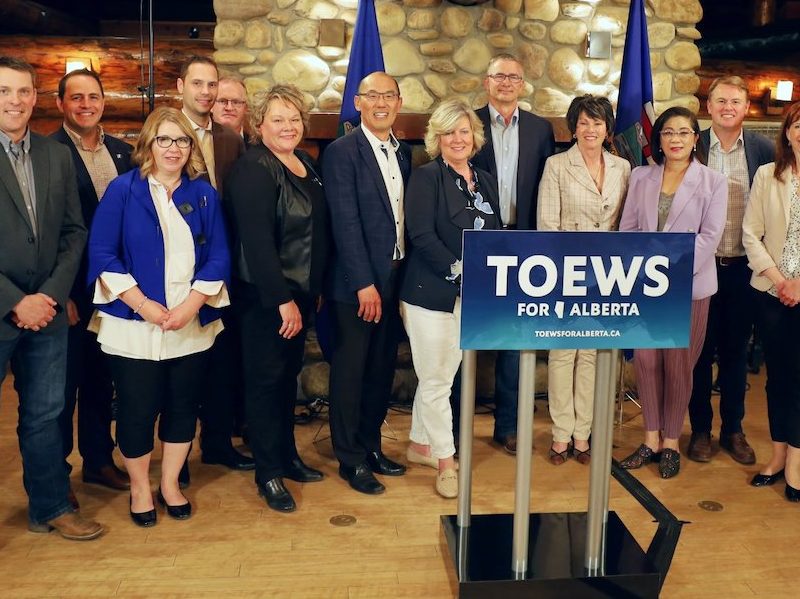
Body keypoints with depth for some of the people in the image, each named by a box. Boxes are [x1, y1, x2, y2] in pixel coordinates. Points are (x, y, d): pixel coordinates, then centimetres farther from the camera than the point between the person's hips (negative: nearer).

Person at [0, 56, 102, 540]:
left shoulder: (58, 156, 7)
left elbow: (74, 231, 7)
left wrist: (51, 294, -5)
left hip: (47, 309, 4)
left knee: (45, 414, 14)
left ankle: (51, 507, 29)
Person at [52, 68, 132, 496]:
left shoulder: (121, 151, 8)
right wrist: (61, 295, -16)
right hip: (69, 290, -5)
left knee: (101, 379, 17)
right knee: (64, 384, 7)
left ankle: (98, 460, 33)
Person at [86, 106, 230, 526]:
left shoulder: (204, 194, 6)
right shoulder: (123, 189, -1)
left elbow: (218, 256, 3)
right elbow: (101, 252, -6)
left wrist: (190, 306, -10)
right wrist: (143, 305, -14)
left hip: (192, 325, 3)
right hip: (133, 325, -2)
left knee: (183, 407, 10)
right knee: (137, 410, 4)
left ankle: (170, 484, 30)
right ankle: (139, 488, 27)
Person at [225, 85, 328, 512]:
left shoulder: (305, 163, 9)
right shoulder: (253, 169, -16)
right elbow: (257, 240, -23)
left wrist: (310, 292, 12)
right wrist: (282, 299, -23)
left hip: (300, 292, 8)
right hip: (265, 296, -8)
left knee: (289, 375, 17)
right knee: (266, 380, 3)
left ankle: (287, 456, 32)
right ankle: (268, 474, 15)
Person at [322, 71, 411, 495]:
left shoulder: (404, 153, 11)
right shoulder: (341, 153, -10)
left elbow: (406, 216, 11)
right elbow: (345, 223, -15)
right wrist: (365, 284, -18)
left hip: (396, 278, 7)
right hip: (356, 284, -6)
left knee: (382, 369, 15)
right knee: (350, 372, 5)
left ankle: (371, 445, 31)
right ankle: (351, 459, 18)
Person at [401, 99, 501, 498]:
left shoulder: (485, 181, 14)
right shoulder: (426, 177, -5)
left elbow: (495, 236, 14)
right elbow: (421, 235, -15)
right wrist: (458, 268, -22)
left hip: (470, 296, 6)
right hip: (430, 293, -6)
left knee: (441, 375, 15)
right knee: (436, 380, 0)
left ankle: (420, 444, 31)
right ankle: (445, 462, 11)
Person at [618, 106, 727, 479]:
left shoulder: (713, 182, 1)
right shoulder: (640, 177, 10)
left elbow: (709, 236, -7)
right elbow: (627, 228, 7)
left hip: (688, 287, -2)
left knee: (678, 366, 3)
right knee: (645, 361, 4)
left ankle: (671, 442, 18)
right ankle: (651, 439, 18)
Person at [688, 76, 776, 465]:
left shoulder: (765, 150, 0)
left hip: (744, 268, 1)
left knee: (736, 350, 12)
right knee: (699, 350, 8)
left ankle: (733, 429, 26)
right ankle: (700, 429, 22)